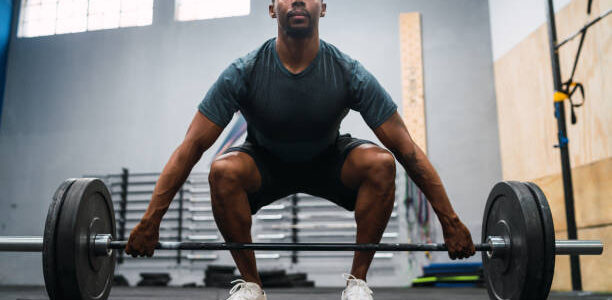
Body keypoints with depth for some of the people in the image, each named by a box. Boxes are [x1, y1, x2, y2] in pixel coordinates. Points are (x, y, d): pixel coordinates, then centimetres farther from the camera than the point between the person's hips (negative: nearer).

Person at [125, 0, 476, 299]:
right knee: (223, 170, -32)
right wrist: (150, 222, -25)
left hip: (328, 162, 0)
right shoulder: (244, 72, -24)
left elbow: (407, 148, -20)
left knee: (380, 163, -31)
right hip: (266, 165, 0)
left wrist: (451, 222, -21)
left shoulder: (349, 73, -24)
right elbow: (191, 146, -21)